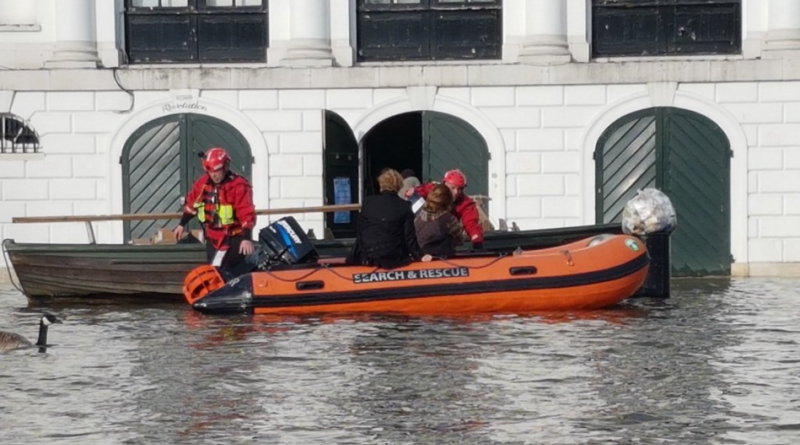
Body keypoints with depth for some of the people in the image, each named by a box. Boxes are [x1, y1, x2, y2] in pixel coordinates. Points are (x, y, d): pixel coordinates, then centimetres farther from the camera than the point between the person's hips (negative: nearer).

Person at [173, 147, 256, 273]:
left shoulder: (239, 186, -17)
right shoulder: (203, 183, 2)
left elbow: (247, 214, -24)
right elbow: (191, 203, 20)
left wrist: (247, 238, -32)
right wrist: (182, 224, 25)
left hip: (234, 238, -7)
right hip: (213, 237, 7)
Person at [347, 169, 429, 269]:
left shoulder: (368, 202, 3)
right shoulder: (404, 206, -2)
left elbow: (359, 230, 11)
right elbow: (409, 236, -1)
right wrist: (419, 256, 9)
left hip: (368, 258, 1)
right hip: (393, 259, -1)